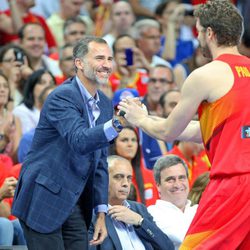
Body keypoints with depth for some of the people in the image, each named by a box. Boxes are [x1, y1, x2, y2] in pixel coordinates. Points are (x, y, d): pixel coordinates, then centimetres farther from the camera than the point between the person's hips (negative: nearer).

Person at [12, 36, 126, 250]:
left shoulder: (105, 104, 10)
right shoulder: (62, 97, -14)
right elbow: (80, 141, -31)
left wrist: (101, 212, 8)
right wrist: (117, 124, -45)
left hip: (75, 203, 7)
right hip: (44, 199, -7)